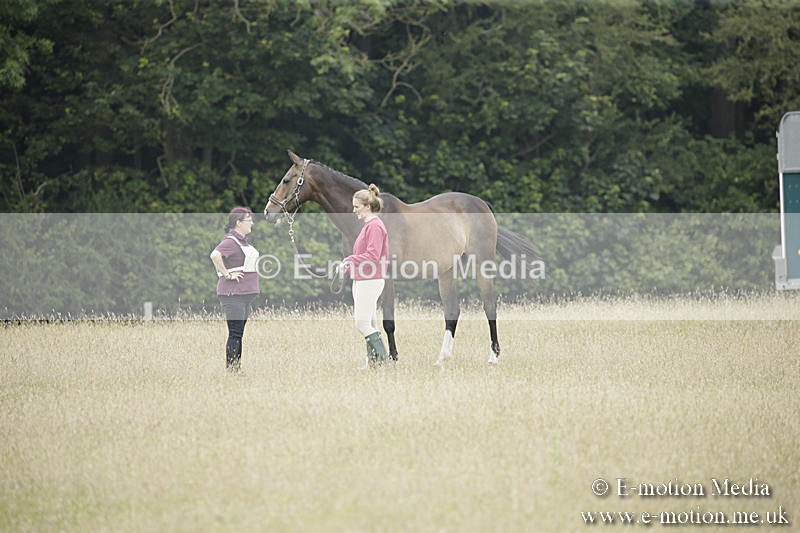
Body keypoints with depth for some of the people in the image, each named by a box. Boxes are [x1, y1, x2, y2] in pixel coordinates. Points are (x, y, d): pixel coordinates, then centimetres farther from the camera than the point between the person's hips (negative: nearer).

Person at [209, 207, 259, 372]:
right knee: (235, 333, -9)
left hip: (245, 294, 10)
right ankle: (230, 369, -7)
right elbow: (215, 255, -32)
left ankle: (237, 367, 16)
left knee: (239, 333, 12)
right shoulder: (230, 241, -15)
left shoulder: (242, 241, 16)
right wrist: (227, 274, -25)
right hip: (233, 293, -10)